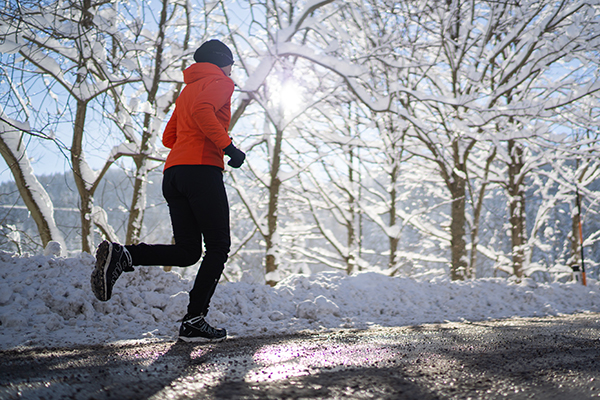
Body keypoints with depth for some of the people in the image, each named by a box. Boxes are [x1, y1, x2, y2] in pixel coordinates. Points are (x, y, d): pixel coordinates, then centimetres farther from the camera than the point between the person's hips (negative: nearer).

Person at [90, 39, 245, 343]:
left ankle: (120, 255, -14)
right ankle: (194, 322, -8)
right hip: (203, 170, -8)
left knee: (187, 251, 6)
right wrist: (227, 145, -18)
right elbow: (202, 110, -17)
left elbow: (169, 137, 28)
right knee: (218, 247, -2)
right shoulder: (220, 82, 5)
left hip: (173, 171, 8)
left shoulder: (188, 89, 31)